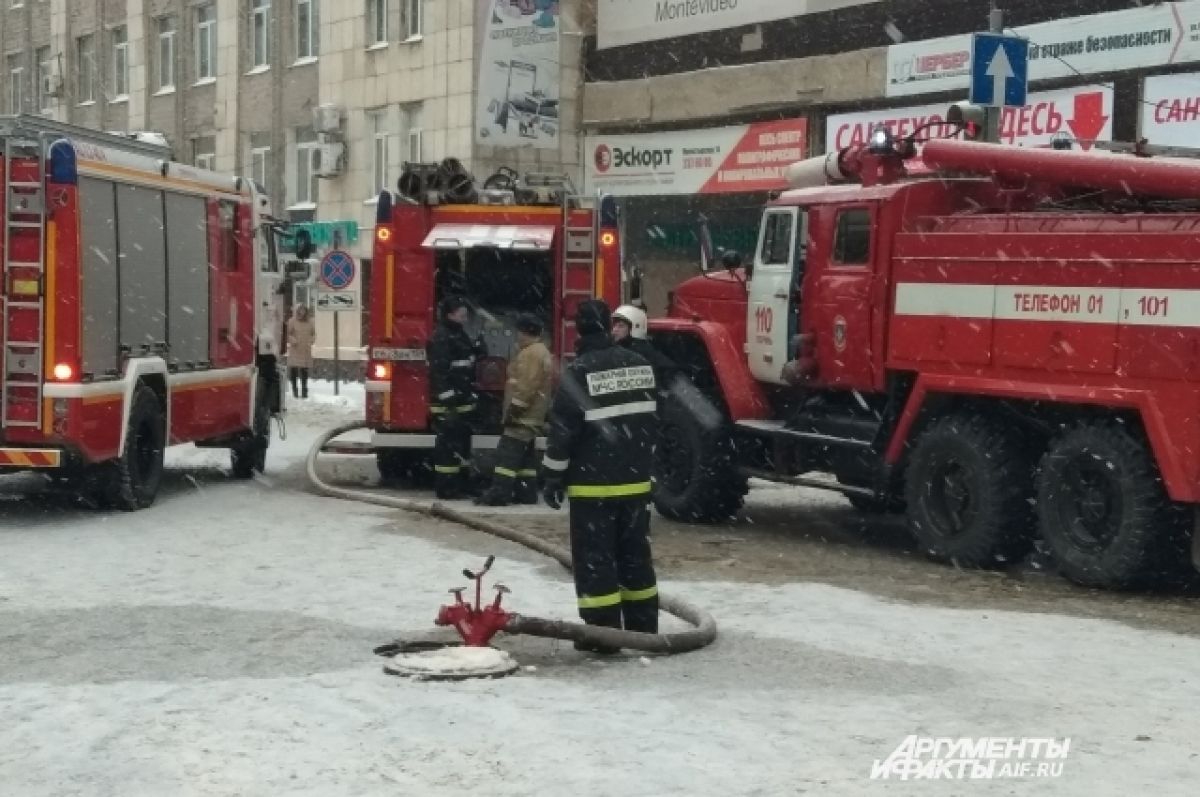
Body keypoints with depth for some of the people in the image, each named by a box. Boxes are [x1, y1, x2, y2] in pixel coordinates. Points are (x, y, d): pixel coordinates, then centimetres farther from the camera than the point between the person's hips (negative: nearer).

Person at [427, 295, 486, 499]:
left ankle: (462, 483, 24)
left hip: (462, 400, 10)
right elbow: (440, 371, -23)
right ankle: (445, 487, -3)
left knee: (462, 441, 15)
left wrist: (476, 350, 5)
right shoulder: (441, 338, -16)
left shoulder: (460, 334, 15)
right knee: (447, 443, -7)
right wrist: (448, 401, -28)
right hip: (447, 403, -10)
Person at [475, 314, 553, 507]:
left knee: (508, 454, -13)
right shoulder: (542, 352, 19)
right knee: (524, 455, 13)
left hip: (522, 416, -11)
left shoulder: (531, 353, -16)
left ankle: (499, 493, -18)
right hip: (531, 416, 11)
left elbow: (526, 387, -24)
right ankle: (526, 493, 14)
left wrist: (513, 410, -21)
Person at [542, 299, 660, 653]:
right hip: (636, 481, 6)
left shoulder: (579, 372, -13)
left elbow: (563, 430, -13)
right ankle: (643, 628, 19)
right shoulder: (640, 365, 6)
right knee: (635, 554, 14)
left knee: (595, 558, 0)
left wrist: (553, 478, -4)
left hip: (594, 484, -6)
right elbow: (651, 421, 13)